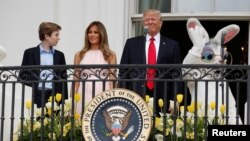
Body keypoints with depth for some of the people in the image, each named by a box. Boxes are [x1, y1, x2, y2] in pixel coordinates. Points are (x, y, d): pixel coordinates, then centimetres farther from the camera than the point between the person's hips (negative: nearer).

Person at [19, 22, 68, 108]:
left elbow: (63, 79, 12)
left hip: (56, 97, 3)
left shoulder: (59, 55, 12)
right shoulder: (30, 53, 4)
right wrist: (34, 84, -13)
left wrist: (64, 102, 6)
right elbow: (22, 75, 3)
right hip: (39, 97, -3)